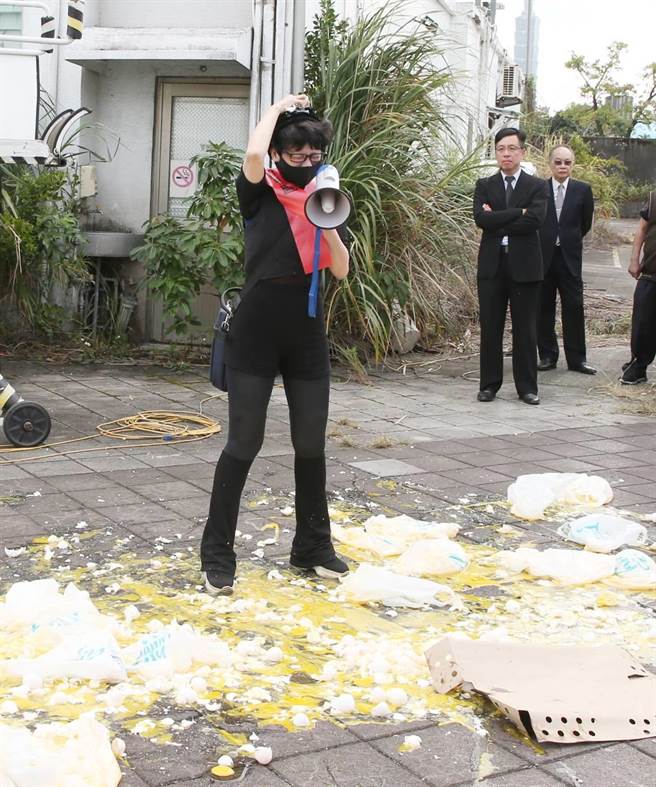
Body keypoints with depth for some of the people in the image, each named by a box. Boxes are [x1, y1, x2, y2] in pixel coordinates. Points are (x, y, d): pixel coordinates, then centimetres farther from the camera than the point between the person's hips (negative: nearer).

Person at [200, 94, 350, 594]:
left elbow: (341, 270, 2)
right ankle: (217, 553, 8)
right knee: (244, 443, -2)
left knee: (311, 445, 10)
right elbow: (254, 153, -25)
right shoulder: (259, 193, -2)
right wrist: (279, 107, -8)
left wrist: (328, 225, -14)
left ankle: (313, 547, 24)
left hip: (307, 337, 4)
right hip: (256, 334, -4)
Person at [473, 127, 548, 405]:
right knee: (490, 329, 5)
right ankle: (489, 385, 14)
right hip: (492, 265, 1)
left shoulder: (536, 186, 3)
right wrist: (519, 212, -13)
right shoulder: (484, 185, 8)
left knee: (525, 330, 3)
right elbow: (481, 218, -9)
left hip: (524, 265, -1)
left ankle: (527, 387, 11)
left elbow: (535, 221, -13)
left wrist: (497, 222, -10)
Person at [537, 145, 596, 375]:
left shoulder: (582, 190, 2)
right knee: (544, 308, 6)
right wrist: (547, 240, 6)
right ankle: (547, 355, 15)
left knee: (574, 307, 0)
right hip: (542, 255, 0)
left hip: (569, 256, 0)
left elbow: (585, 223, 11)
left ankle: (576, 358, 5)